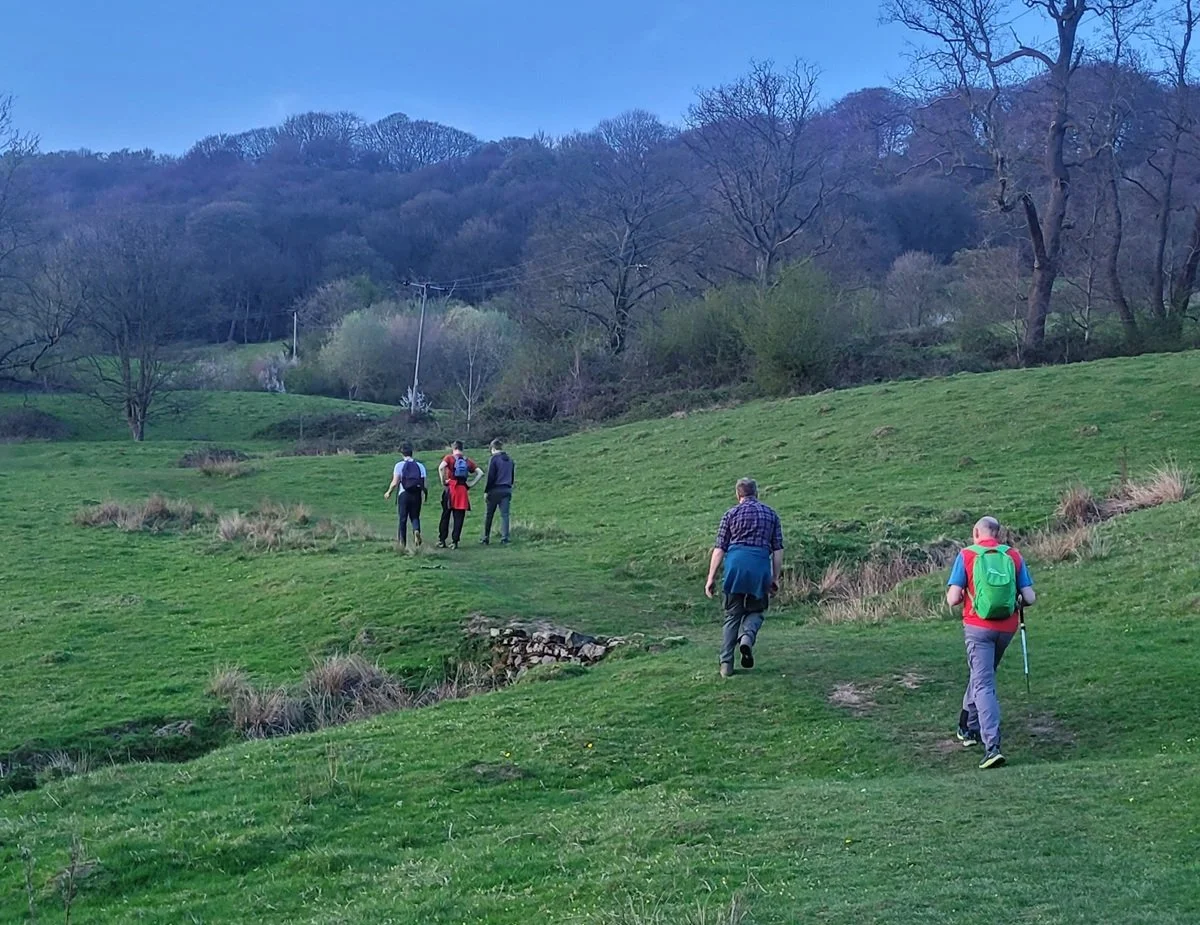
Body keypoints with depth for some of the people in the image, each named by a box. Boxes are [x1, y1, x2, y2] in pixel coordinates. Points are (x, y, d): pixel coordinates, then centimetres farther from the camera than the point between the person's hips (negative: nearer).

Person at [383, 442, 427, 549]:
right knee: (415, 517, 14)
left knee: (403, 518, 8)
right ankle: (416, 530, -18)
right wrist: (426, 494, 17)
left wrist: (389, 492, 9)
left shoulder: (399, 465, -2)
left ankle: (402, 542, 9)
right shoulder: (420, 466, 4)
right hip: (416, 495, 2)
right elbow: (424, 484, 0)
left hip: (403, 494, -1)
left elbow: (395, 483, -7)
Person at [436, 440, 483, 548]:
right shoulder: (468, 460, 12)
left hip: (451, 488, -2)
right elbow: (480, 473, 7)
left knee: (445, 516, 7)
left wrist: (443, 481, -10)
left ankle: (442, 540, 8)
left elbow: (441, 467, -19)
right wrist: (471, 484, 6)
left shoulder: (449, 457, 1)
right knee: (459, 517, 4)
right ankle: (455, 541, 1)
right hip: (463, 490, 2)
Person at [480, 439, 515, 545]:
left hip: (495, 490, -4)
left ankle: (486, 538, 9)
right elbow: (513, 476, 17)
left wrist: (486, 491, -6)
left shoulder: (494, 458, -7)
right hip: (507, 490, 4)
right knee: (504, 515, 2)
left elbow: (490, 476, -11)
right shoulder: (510, 459, 12)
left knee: (489, 515, 6)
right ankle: (504, 539, -5)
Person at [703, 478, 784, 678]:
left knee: (732, 614, 10)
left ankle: (726, 663, 6)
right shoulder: (771, 515, 16)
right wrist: (775, 578, 14)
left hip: (735, 564, 0)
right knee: (756, 610, 17)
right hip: (760, 566, 0)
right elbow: (778, 550, 10)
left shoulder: (731, 513, 10)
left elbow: (720, 548, 5)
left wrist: (711, 578, 6)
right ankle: (747, 636, -14)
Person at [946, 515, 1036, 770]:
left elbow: (953, 599, -10)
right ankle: (969, 727, 37)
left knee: (983, 684, -6)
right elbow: (1030, 597, 0)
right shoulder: (1014, 556, 4)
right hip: (1007, 628, 4)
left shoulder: (966, 556, -3)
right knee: (982, 675, 24)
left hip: (978, 627, -3)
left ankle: (992, 746, -19)